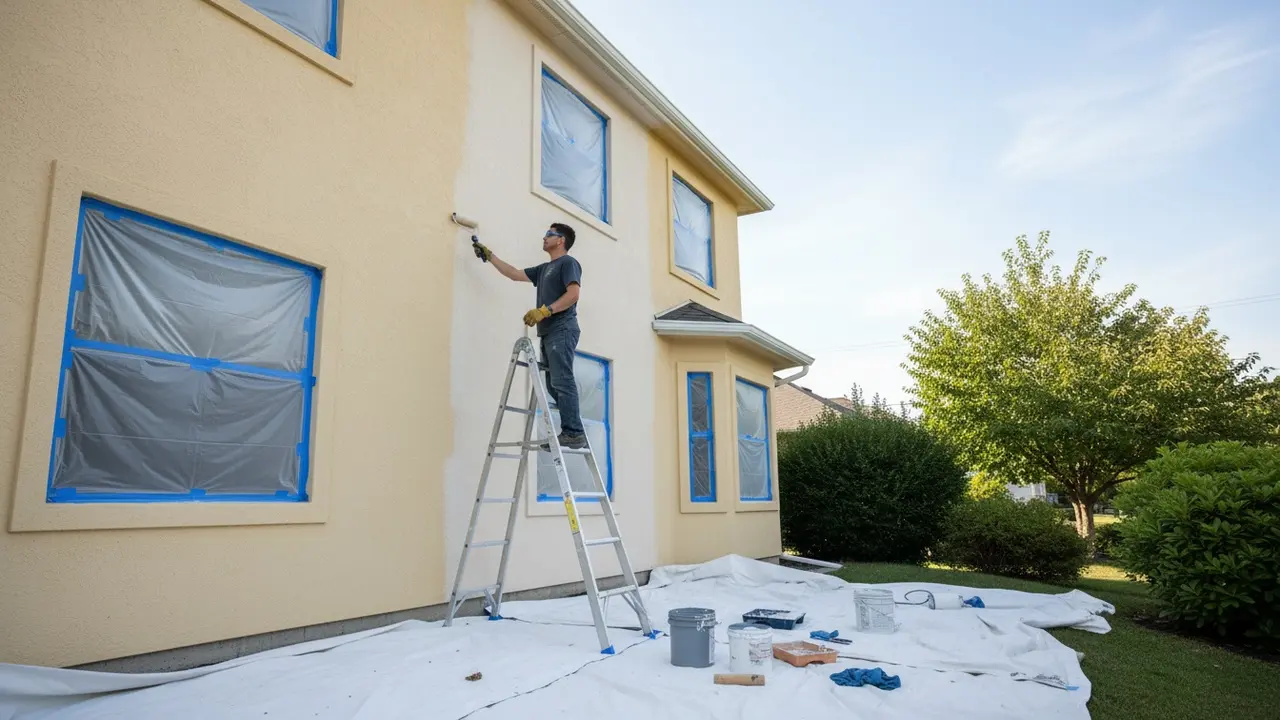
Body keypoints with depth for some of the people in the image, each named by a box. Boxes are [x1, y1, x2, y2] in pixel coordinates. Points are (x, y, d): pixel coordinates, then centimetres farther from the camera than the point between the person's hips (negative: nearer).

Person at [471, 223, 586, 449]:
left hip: (562, 330, -9)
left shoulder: (568, 262, 2)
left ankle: (574, 433, -20)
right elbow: (514, 274, 33)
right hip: (549, 333, 9)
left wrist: (544, 311, -20)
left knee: (563, 383, -16)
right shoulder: (544, 269, 28)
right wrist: (489, 256, 33)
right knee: (556, 385, 2)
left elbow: (574, 293, -12)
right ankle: (573, 432, 0)